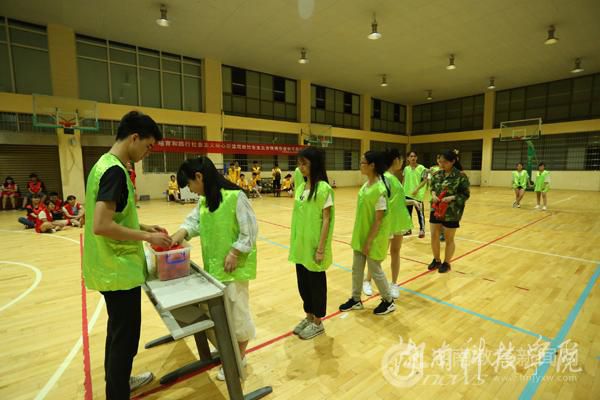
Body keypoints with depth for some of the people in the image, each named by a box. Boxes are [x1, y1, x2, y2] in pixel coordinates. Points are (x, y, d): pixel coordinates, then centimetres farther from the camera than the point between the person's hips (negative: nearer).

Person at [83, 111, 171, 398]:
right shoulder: (115, 171, -21)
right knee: (125, 337, 5)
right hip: (119, 270, -10)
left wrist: (143, 227, 10)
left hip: (110, 268, 10)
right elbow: (101, 226, -28)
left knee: (117, 330, 23)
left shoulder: (103, 164, 9)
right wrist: (147, 236, -18)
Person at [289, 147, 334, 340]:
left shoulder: (323, 188, -16)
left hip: (314, 246, -7)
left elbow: (326, 220, -16)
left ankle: (317, 323, 29)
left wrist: (321, 249, -16)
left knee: (316, 283, 9)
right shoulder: (301, 186, 6)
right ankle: (309, 317, 38)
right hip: (300, 245, 7)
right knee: (303, 283, 18)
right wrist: (294, 241, 14)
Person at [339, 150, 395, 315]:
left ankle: (388, 301, 31)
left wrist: (369, 241, -17)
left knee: (375, 270, 9)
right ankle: (356, 300, 35)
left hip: (373, 237, -8)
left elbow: (379, 219, -21)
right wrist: (360, 235, 16)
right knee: (357, 268, 17)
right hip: (361, 234, 8)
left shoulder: (379, 189, -23)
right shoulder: (366, 184, 3)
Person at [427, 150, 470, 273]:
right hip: (436, 209, 5)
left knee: (449, 239, 10)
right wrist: (433, 194, -6)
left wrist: (451, 197, -22)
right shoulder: (438, 174, 4)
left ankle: (446, 263, 27)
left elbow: (465, 195, -8)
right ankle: (436, 260, 30)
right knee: (434, 236, 9)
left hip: (451, 213, -5)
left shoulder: (461, 176, -11)